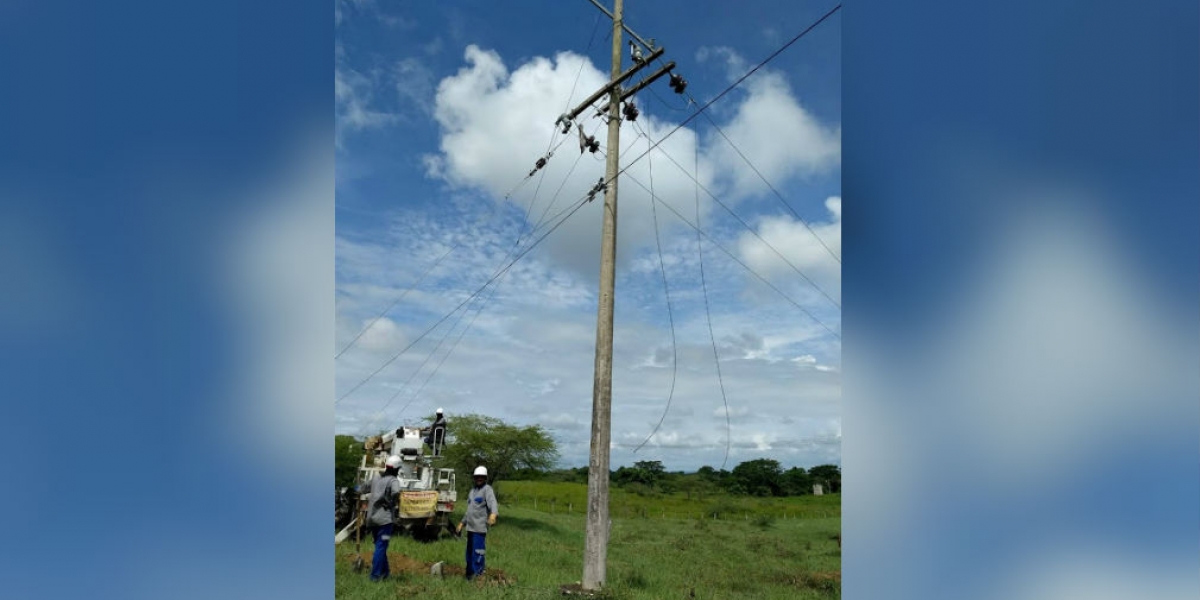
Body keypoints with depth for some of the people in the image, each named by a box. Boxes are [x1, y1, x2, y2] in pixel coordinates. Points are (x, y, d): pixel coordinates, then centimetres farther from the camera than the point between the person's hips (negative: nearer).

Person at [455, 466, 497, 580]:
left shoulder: (487, 489, -7)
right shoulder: (472, 491, 18)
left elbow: (492, 503, -26)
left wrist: (493, 514, -46)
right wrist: (462, 523, 24)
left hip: (480, 526, -8)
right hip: (470, 526, 8)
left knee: (477, 550, -11)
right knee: (469, 550, 15)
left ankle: (477, 572, -6)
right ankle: (470, 570, 26)